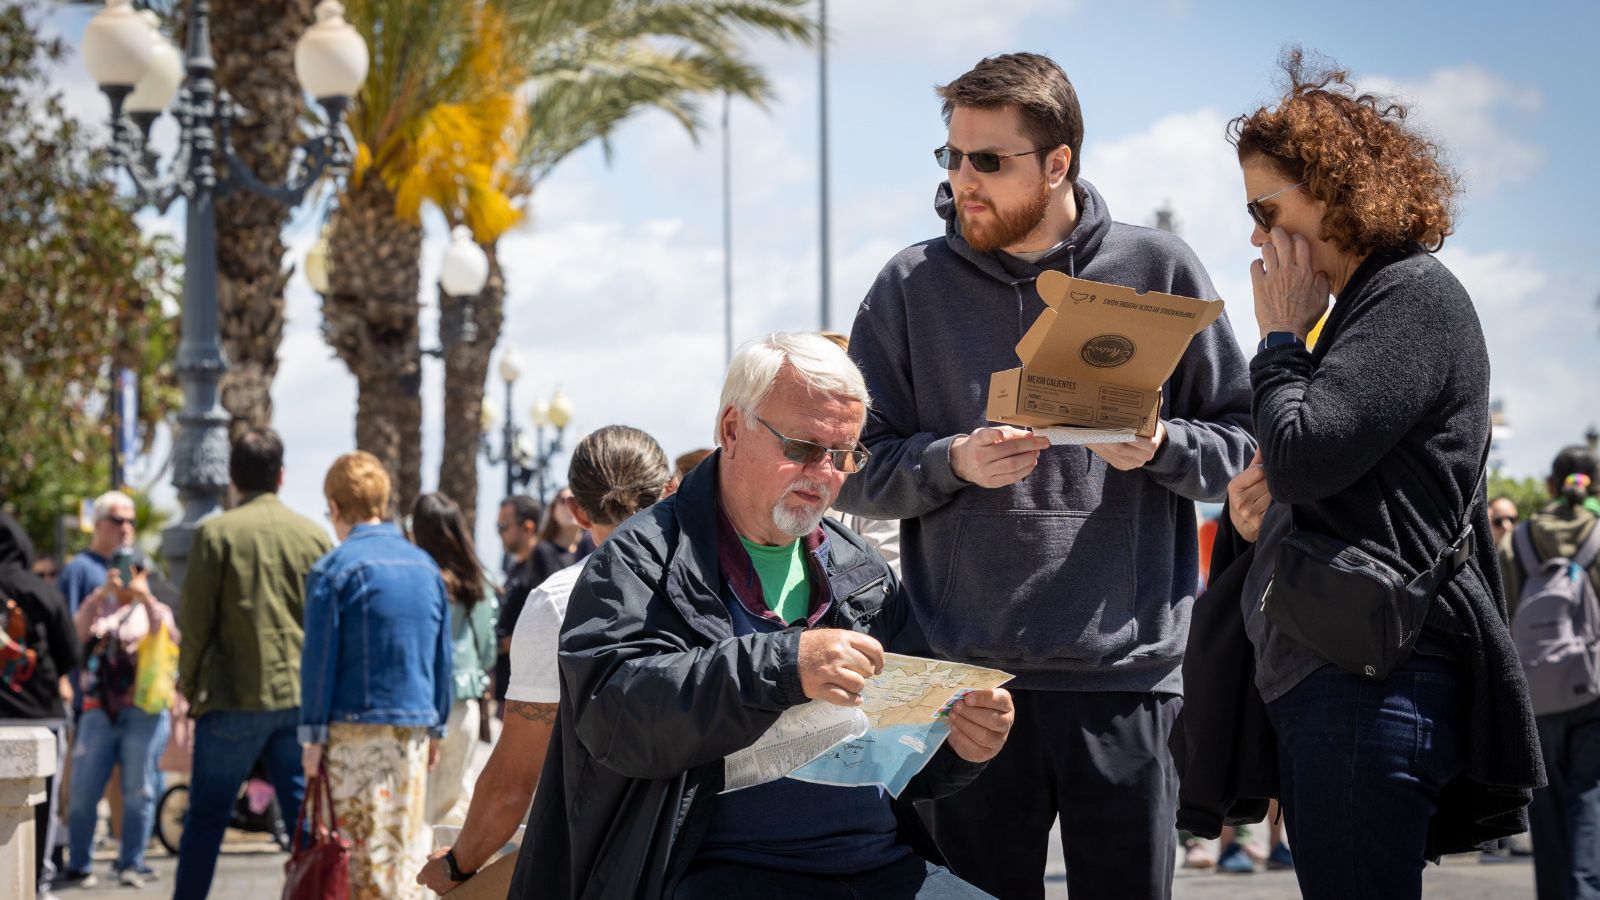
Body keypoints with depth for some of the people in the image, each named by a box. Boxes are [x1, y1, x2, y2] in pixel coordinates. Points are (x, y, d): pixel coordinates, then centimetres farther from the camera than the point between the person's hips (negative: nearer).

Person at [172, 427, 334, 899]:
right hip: (301, 697, 3)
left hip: (234, 699, -2)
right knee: (305, 818, 6)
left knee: (206, 819, 6)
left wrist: (189, 685, 7)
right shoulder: (314, 535, 4)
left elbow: (194, 619, -5)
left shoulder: (216, 532, -4)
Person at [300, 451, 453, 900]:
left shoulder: (334, 568, -7)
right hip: (416, 726, 5)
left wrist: (313, 736, -4)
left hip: (357, 728, -5)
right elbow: (442, 657, 13)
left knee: (369, 850, -2)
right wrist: (436, 727, 20)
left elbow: (319, 658, -8)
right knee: (410, 844, 11)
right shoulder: (425, 565, 10)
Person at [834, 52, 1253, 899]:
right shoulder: (913, 284, 6)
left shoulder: (1158, 269, 5)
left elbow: (1242, 444, 8)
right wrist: (953, 462, -10)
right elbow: (854, 472, 7)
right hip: (968, 673, 0)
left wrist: (1160, 446, -12)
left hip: (1128, 676, 0)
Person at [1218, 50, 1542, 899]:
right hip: (1320, 674, 10)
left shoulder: (1416, 297, -7)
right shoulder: (1362, 306, 22)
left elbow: (1305, 453, -19)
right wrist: (1265, 510, 9)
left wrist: (1280, 337, -3)